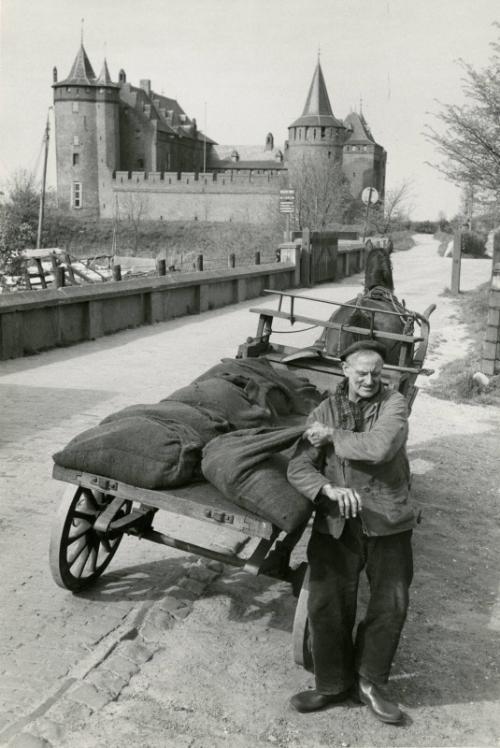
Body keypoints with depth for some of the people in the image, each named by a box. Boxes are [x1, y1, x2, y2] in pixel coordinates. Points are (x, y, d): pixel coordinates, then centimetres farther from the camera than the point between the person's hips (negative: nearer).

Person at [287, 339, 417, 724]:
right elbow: (298, 468, -3)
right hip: (336, 524, 1)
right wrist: (329, 489, -23)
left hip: (388, 523, -1)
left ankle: (369, 681, 29)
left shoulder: (394, 404, -4)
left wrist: (332, 436, -14)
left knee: (391, 605, 7)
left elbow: (380, 447, -24)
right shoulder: (324, 411, 3)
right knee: (327, 606, 2)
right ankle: (333, 685, 23)